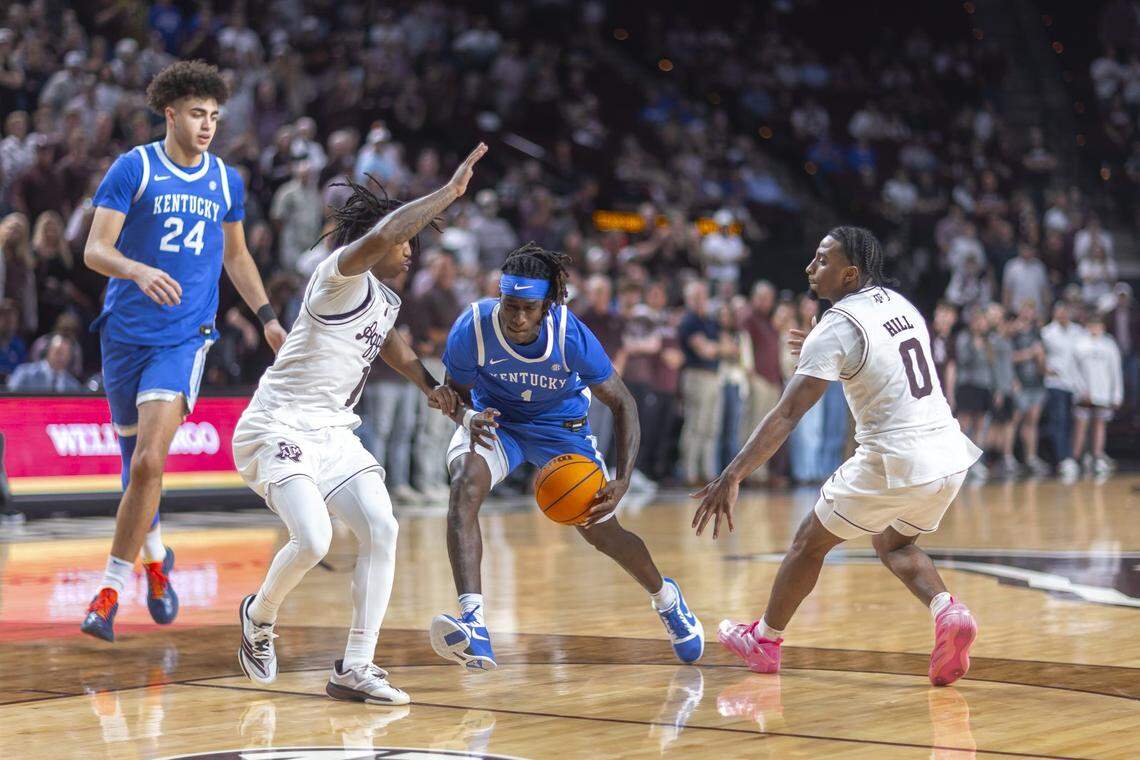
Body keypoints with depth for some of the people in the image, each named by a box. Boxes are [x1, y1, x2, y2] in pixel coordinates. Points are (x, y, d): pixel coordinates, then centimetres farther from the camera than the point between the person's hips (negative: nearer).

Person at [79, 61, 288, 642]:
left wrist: (268, 318, 18)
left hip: (186, 338, 1)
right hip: (125, 333, -1)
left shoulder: (227, 180, 9)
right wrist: (138, 271, -28)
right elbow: (94, 250, -8)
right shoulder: (133, 168, -3)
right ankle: (155, 558, 39)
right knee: (135, 464, 11)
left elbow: (236, 256, 24)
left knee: (149, 462, -17)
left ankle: (111, 590, -10)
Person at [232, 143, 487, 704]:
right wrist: (449, 192, -30)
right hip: (276, 430, -9)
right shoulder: (342, 274, -13)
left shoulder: (386, 301, 15)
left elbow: (390, 344, 37)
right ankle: (259, 616, 8)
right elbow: (378, 237, -35)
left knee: (382, 530, -9)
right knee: (313, 539, -25)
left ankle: (354, 670, -5)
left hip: (331, 434, 9)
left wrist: (430, 386, 22)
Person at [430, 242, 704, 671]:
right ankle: (473, 626, -42)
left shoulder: (571, 335, -30)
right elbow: (456, 390, -8)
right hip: (494, 421, 0)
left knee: (603, 533, 7)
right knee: (464, 486, -32)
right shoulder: (472, 329, -28)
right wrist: (469, 415, -33)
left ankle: (664, 596, 42)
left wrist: (622, 481, -32)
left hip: (560, 425, 0)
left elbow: (622, 404, -20)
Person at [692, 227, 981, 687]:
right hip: (950, 456, 7)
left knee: (810, 541, 14)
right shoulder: (898, 304, 11)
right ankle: (948, 613, 2)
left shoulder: (836, 329, -11)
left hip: (893, 464, -7)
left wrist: (732, 477, -20)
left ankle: (764, 640, 29)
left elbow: (787, 414, -18)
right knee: (893, 544, 28)